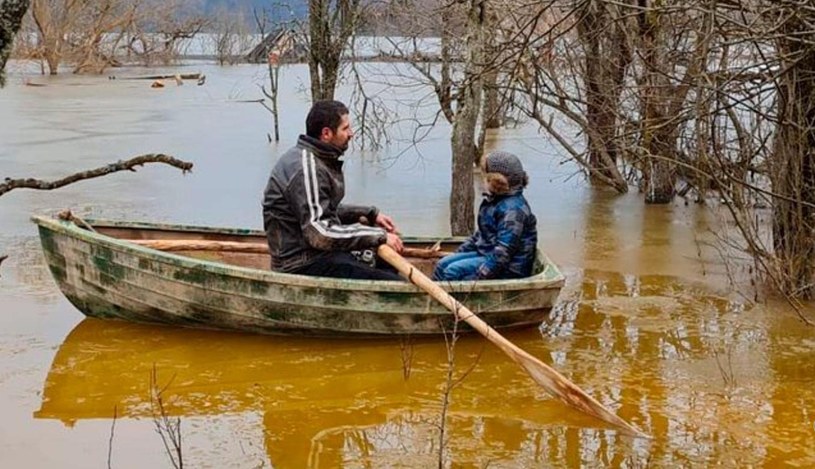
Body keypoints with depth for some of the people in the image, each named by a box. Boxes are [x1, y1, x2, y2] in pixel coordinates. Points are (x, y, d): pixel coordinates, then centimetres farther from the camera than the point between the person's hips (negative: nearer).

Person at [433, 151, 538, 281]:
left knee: (453, 271, -23)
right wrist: (459, 252, 17)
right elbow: (480, 233, 22)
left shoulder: (513, 208, -22)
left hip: (510, 267, -10)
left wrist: (480, 276, -29)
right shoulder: (493, 201, 10)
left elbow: (504, 250, -27)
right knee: (442, 265, 1)